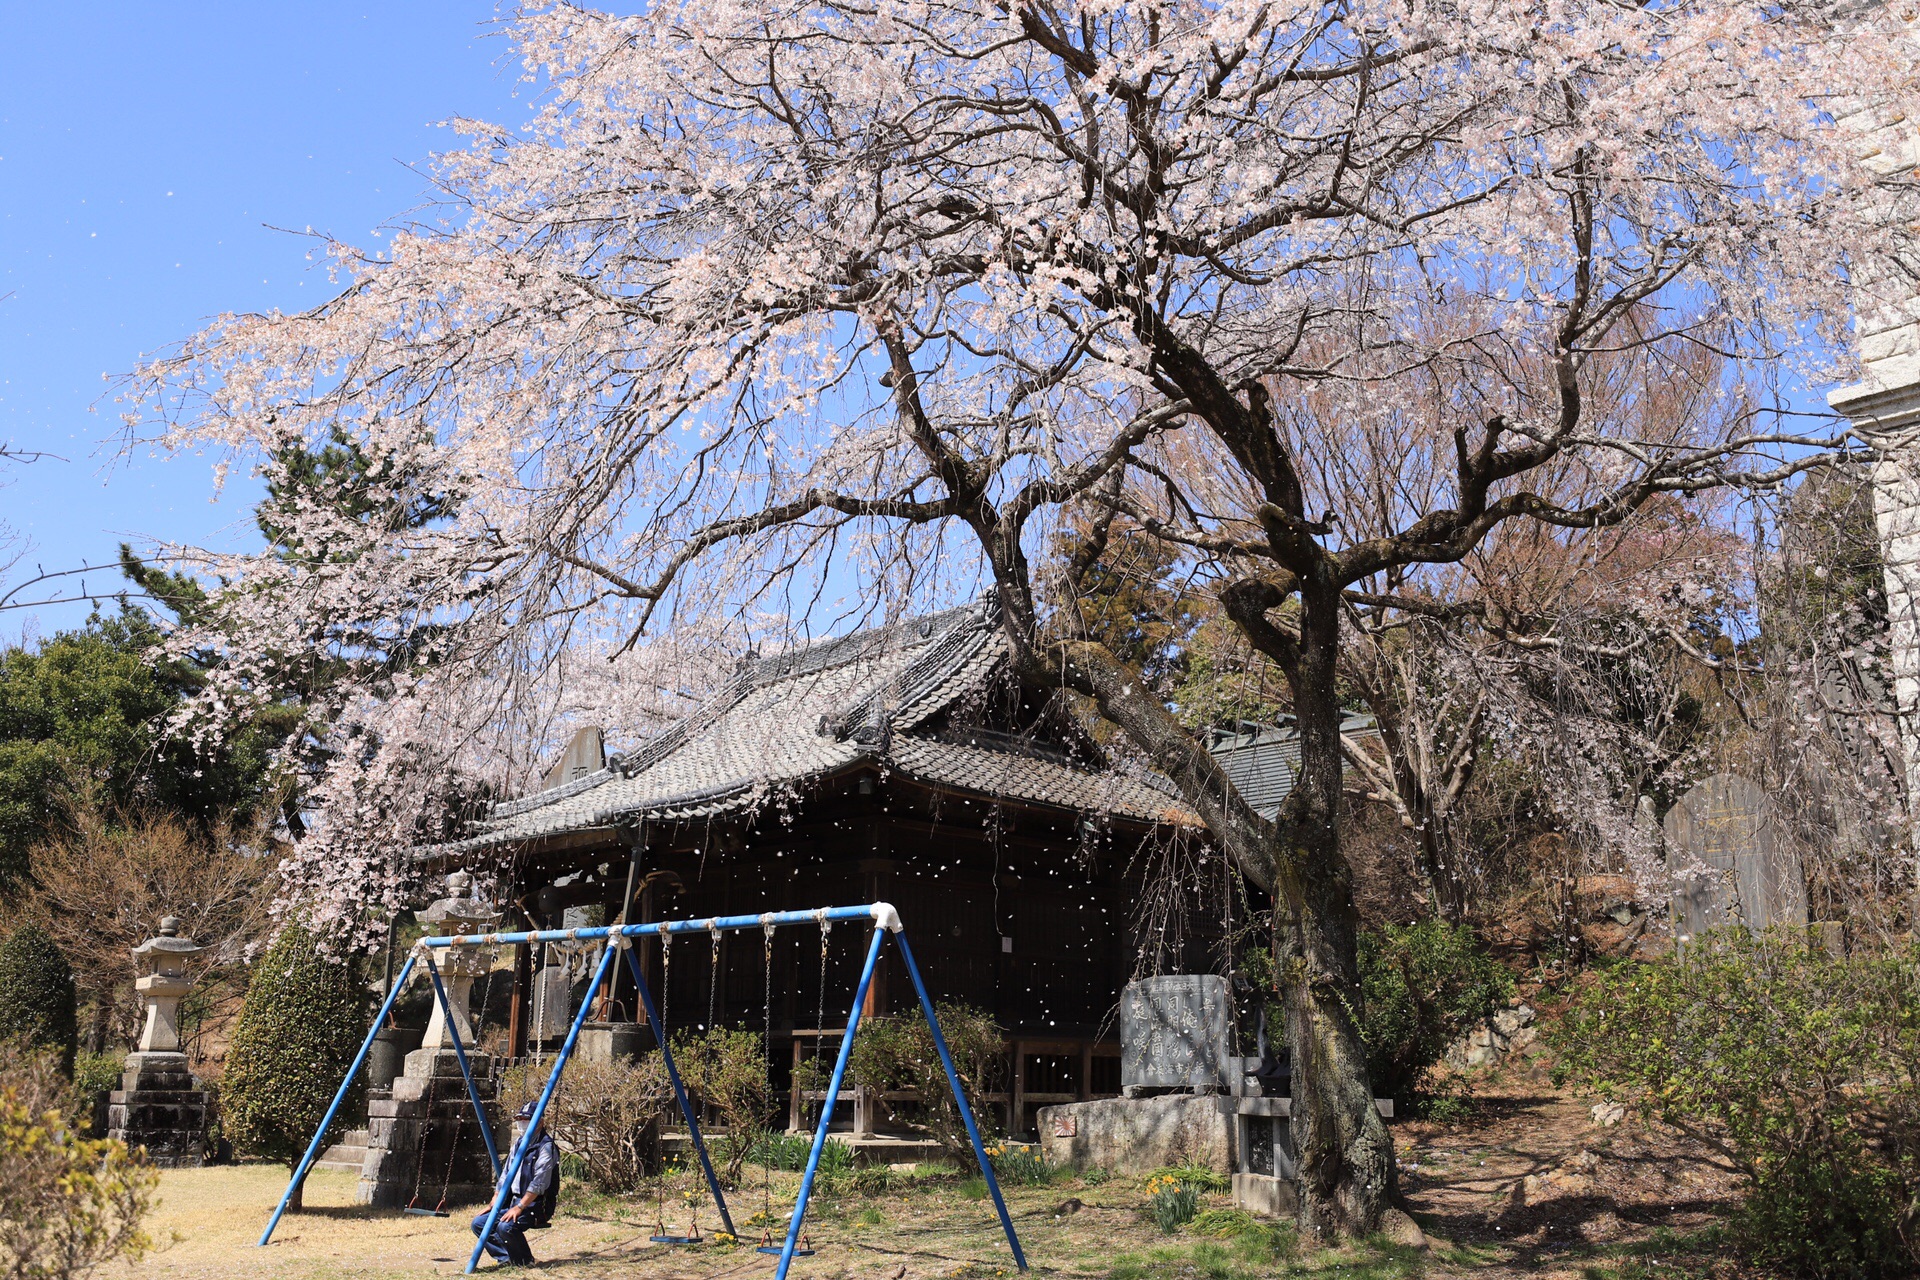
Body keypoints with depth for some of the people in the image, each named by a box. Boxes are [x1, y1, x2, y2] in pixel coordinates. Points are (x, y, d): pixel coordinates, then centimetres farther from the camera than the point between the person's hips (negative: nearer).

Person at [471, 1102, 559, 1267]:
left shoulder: (546, 1146, -13)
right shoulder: (519, 1143, 14)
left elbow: (539, 1183, -21)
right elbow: (505, 1176, 17)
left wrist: (519, 1207, -24)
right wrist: (492, 1205, 11)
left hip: (536, 1206, -9)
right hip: (514, 1203, 9)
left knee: (505, 1226, -31)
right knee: (478, 1223, -2)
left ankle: (525, 1261, -8)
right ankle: (507, 1258, 2)